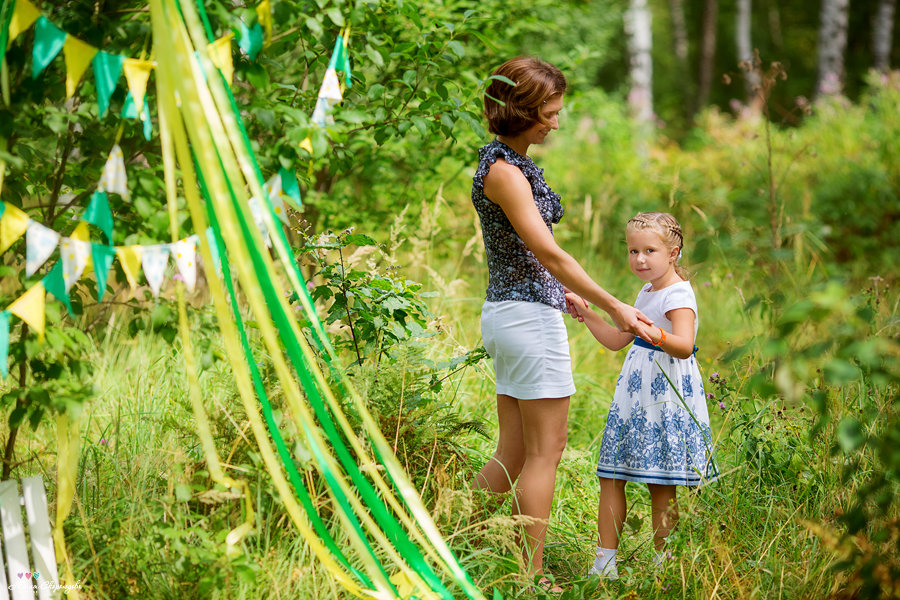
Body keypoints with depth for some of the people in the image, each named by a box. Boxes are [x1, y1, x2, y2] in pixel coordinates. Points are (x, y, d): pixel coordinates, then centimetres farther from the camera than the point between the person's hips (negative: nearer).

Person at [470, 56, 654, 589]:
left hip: (510, 311, 9)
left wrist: (562, 290, 28)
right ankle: (531, 574, 2)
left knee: (513, 455, 12)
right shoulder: (504, 171, -17)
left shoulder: (511, 162, 14)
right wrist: (615, 306, -19)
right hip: (529, 316, -9)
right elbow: (549, 251, -21)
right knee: (546, 451, -3)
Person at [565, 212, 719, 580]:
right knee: (611, 477, 6)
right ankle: (605, 562, 11)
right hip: (635, 393, 9)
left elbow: (684, 346, -29)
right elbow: (617, 340, 27)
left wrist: (657, 335, -48)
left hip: (667, 394, -9)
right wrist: (586, 315, 17)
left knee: (661, 486, -4)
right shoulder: (646, 294, 17)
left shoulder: (678, 295, -12)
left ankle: (662, 564, 5)